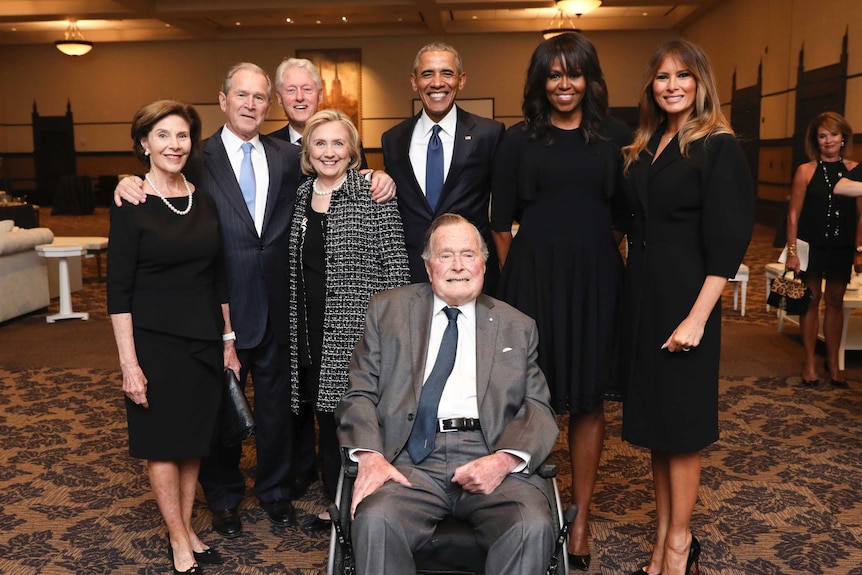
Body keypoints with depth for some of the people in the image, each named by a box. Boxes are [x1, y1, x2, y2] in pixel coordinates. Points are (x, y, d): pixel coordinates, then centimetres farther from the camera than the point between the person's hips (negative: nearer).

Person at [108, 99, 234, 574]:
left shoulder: (205, 200, 4)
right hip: (156, 341, -4)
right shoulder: (130, 205, -9)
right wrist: (129, 363, -14)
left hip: (204, 338, 5)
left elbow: (220, 277, 9)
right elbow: (119, 291, -10)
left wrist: (228, 341, 8)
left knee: (194, 439, 14)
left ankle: (186, 530, 30)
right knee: (163, 443, 7)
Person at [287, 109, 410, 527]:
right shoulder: (300, 198, 11)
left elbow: (395, 266, -8)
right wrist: (296, 327, 13)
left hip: (358, 332, -5)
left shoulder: (374, 195, -6)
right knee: (324, 415, 13)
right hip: (311, 332, 6)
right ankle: (335, 503, 30)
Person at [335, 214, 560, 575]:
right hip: (411, 459, -1)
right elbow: (360, 394, 9)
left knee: (534, 528, -28)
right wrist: (369, 456, -10)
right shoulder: (388, 310, 15)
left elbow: (537, 408, 10)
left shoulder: (517, 327, 18)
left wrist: (505, 460, -11)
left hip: (491, 457, 1)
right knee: (375, 520, -31)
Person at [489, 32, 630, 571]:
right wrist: (519, 275, 2)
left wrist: (606, 261, 0)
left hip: (595, 282, 1)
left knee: (589, 401, 7)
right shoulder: (519, 141, 4)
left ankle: (581, 518, 21)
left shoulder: (615, 137, 6)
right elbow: (502, 222, 5)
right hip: (532, 279, -1)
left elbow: (627, 213, 7)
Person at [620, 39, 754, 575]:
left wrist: (697, 316, -19)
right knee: (654, 416, 12)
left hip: (683, 299, -7)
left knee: (678, 423, 2)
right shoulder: (646, 147, 11)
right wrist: (634, 272, 5)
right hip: (642, 295, 7)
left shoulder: (719, 148, -8)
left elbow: (727, 243, -14)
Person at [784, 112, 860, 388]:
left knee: (835, 302, 10)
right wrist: (792, 252, -9)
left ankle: (833, 362, 22)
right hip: (812, 247, -2)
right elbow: (793, 213, -5)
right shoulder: (806, 171, -5)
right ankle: (810, 361, 16)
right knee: (812, 301, 5)